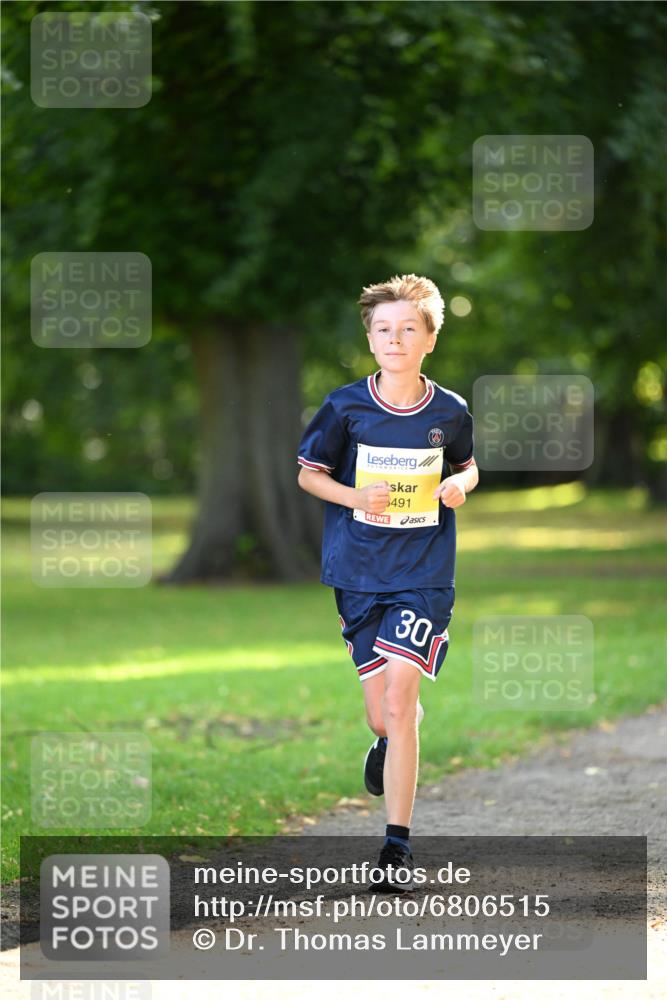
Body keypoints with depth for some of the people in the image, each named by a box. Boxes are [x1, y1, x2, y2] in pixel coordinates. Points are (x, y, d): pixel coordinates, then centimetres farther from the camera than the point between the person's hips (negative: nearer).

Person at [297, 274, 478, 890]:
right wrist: (356, 497, -12)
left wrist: (459, 486, -6)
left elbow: (467, 468, 17)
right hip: (358, 573, 1)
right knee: (384, 716, 4)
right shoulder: (345, 407, -4)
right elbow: (308, 473, 7)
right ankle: (388, 743, 44)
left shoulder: (450, 412, -1)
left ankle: (398, 847, -9)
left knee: (397, 703, -14)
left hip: (425, 573, -1)